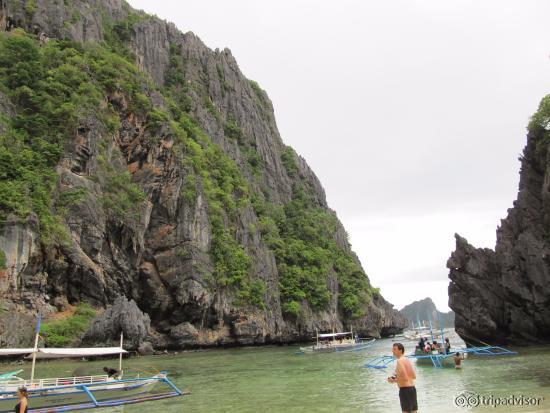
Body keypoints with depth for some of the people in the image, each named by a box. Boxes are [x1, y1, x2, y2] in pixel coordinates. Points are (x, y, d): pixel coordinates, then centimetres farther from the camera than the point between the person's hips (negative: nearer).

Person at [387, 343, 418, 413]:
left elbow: (405, 378, -19)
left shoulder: (399, 361, -13)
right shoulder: (407, 360, 13)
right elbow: (414, 377, 17)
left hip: (405, 390, -9)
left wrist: (393, 380, -7)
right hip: (412, 388, 9)